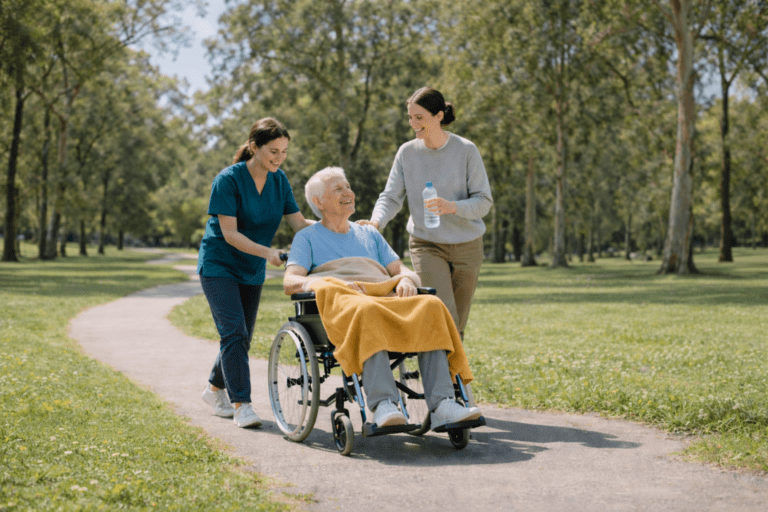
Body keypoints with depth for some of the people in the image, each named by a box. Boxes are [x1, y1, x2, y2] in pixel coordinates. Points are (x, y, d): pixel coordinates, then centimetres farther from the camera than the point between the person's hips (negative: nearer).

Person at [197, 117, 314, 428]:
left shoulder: (279, 180, -1)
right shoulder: (228, 180, -19)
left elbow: (298, 222, -4)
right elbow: (230, 233, -22)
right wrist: (266, 252, -34)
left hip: (252, 271, 6)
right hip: (219, 266, -6)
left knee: (241, 336, 12)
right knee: (234, 332, -15)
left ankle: (215, 389, 33)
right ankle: (241, 404, -13)